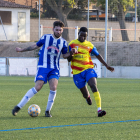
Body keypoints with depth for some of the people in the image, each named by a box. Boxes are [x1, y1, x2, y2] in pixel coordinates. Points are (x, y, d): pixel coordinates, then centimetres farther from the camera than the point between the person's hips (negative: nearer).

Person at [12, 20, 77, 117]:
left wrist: (71, 53, -6)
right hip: (43, 67, -2)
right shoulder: (46, 38, 1)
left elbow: (65, 55, 15)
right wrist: (22, 50, 22)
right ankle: (18, 107, -7)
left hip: (54, 69, 2)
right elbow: (36, 46, 16)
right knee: (37, 87, -15)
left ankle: (48, 110, -1)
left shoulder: (63, 42, 5)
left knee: (53, 87, -18)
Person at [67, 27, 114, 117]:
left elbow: (98, 55, 13)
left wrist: (107, 65, 6)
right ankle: (88, 96, 42)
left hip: (88, 69, 0)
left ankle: (99, 110, -32)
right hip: (77, 72, 0)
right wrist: (71, 54, -19)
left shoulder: (89, 45, 6)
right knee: (85, 95, 0)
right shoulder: (72, 44, 3)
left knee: (94, 86, -26)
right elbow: (69, 59, 3)